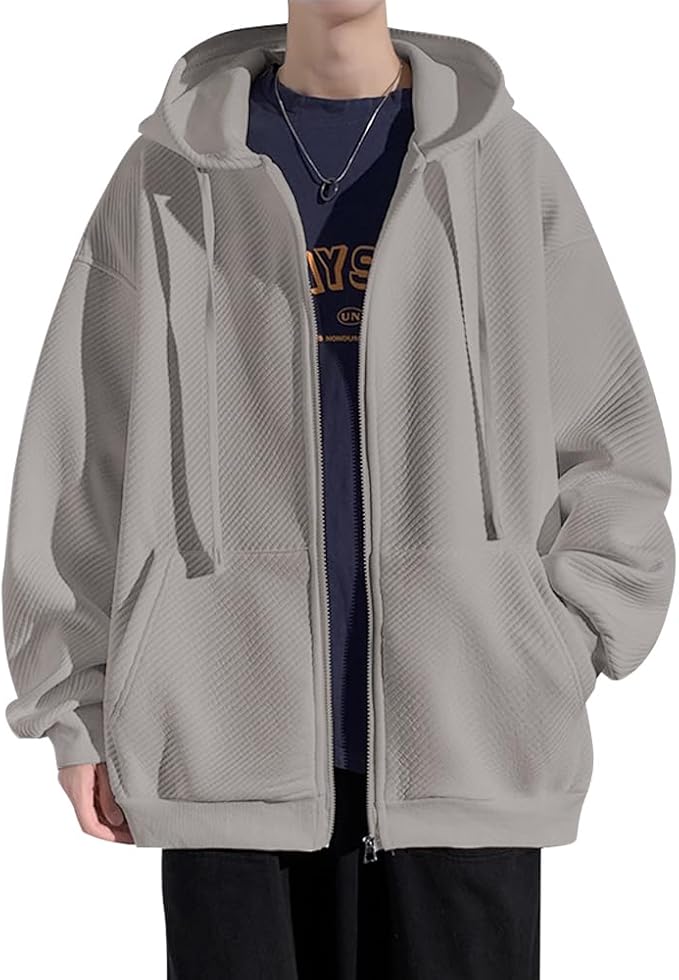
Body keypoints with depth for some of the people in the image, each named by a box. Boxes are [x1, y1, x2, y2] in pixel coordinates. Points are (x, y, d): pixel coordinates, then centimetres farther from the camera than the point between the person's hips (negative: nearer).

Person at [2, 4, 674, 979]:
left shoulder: (508, 163, 7)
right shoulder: (171, 176, 7)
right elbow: (85, 451, 6)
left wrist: (553, 660, -5)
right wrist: (79, 708, 4)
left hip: (467, 744, 1)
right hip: (232, 748, 0)